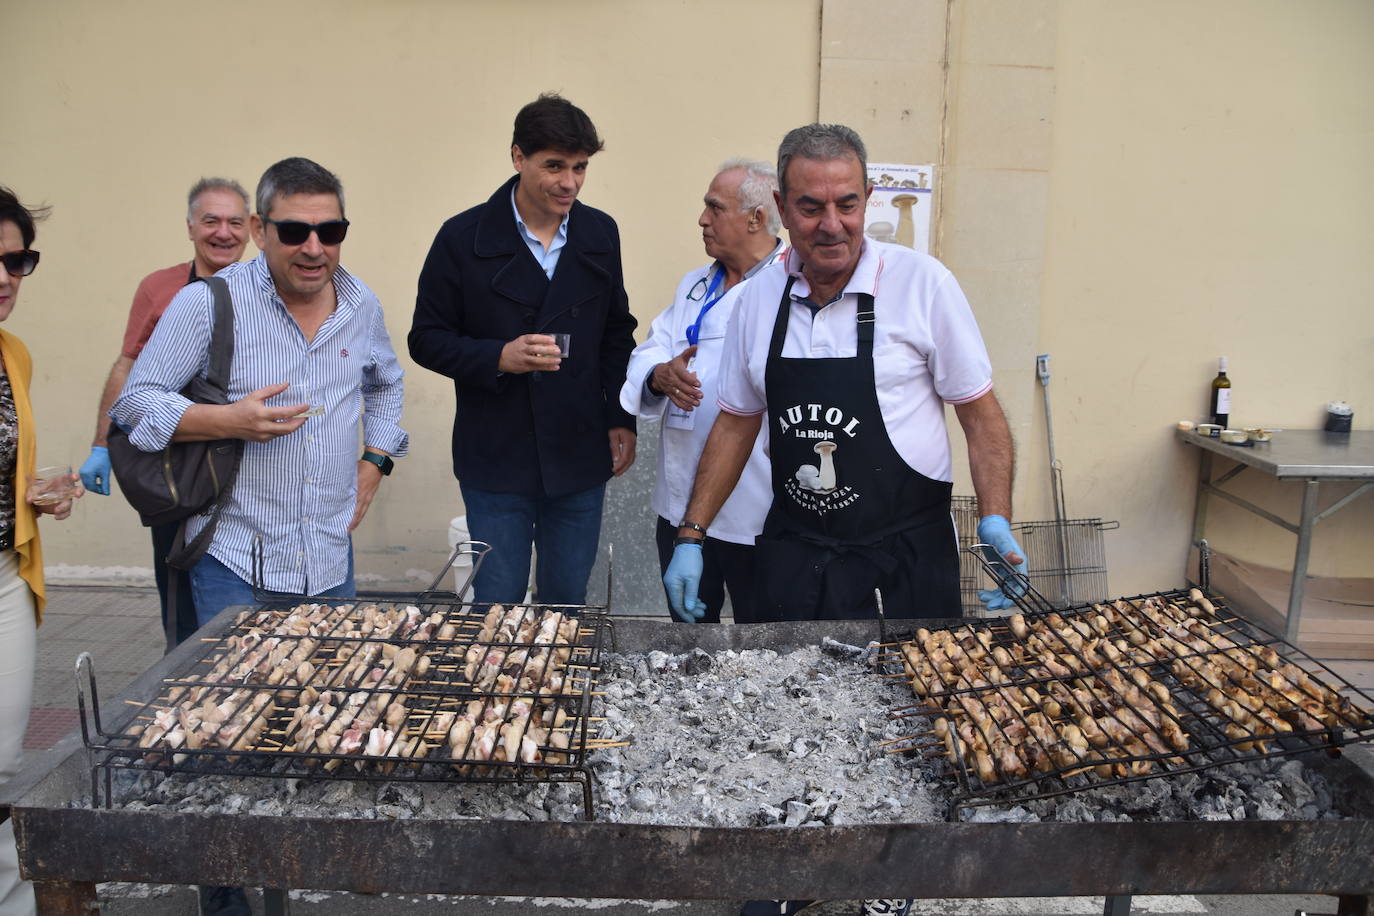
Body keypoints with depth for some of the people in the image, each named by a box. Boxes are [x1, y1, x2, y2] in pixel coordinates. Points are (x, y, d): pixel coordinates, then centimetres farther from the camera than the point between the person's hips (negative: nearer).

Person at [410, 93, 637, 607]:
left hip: (580, 461, 3)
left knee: (567, 606, 14)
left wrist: (621, 419, 5)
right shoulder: (464, 238, -6)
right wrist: (499, 357, -20)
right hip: (496, 462, -3)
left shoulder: (600, 234, 5)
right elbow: (426, 339, -3)